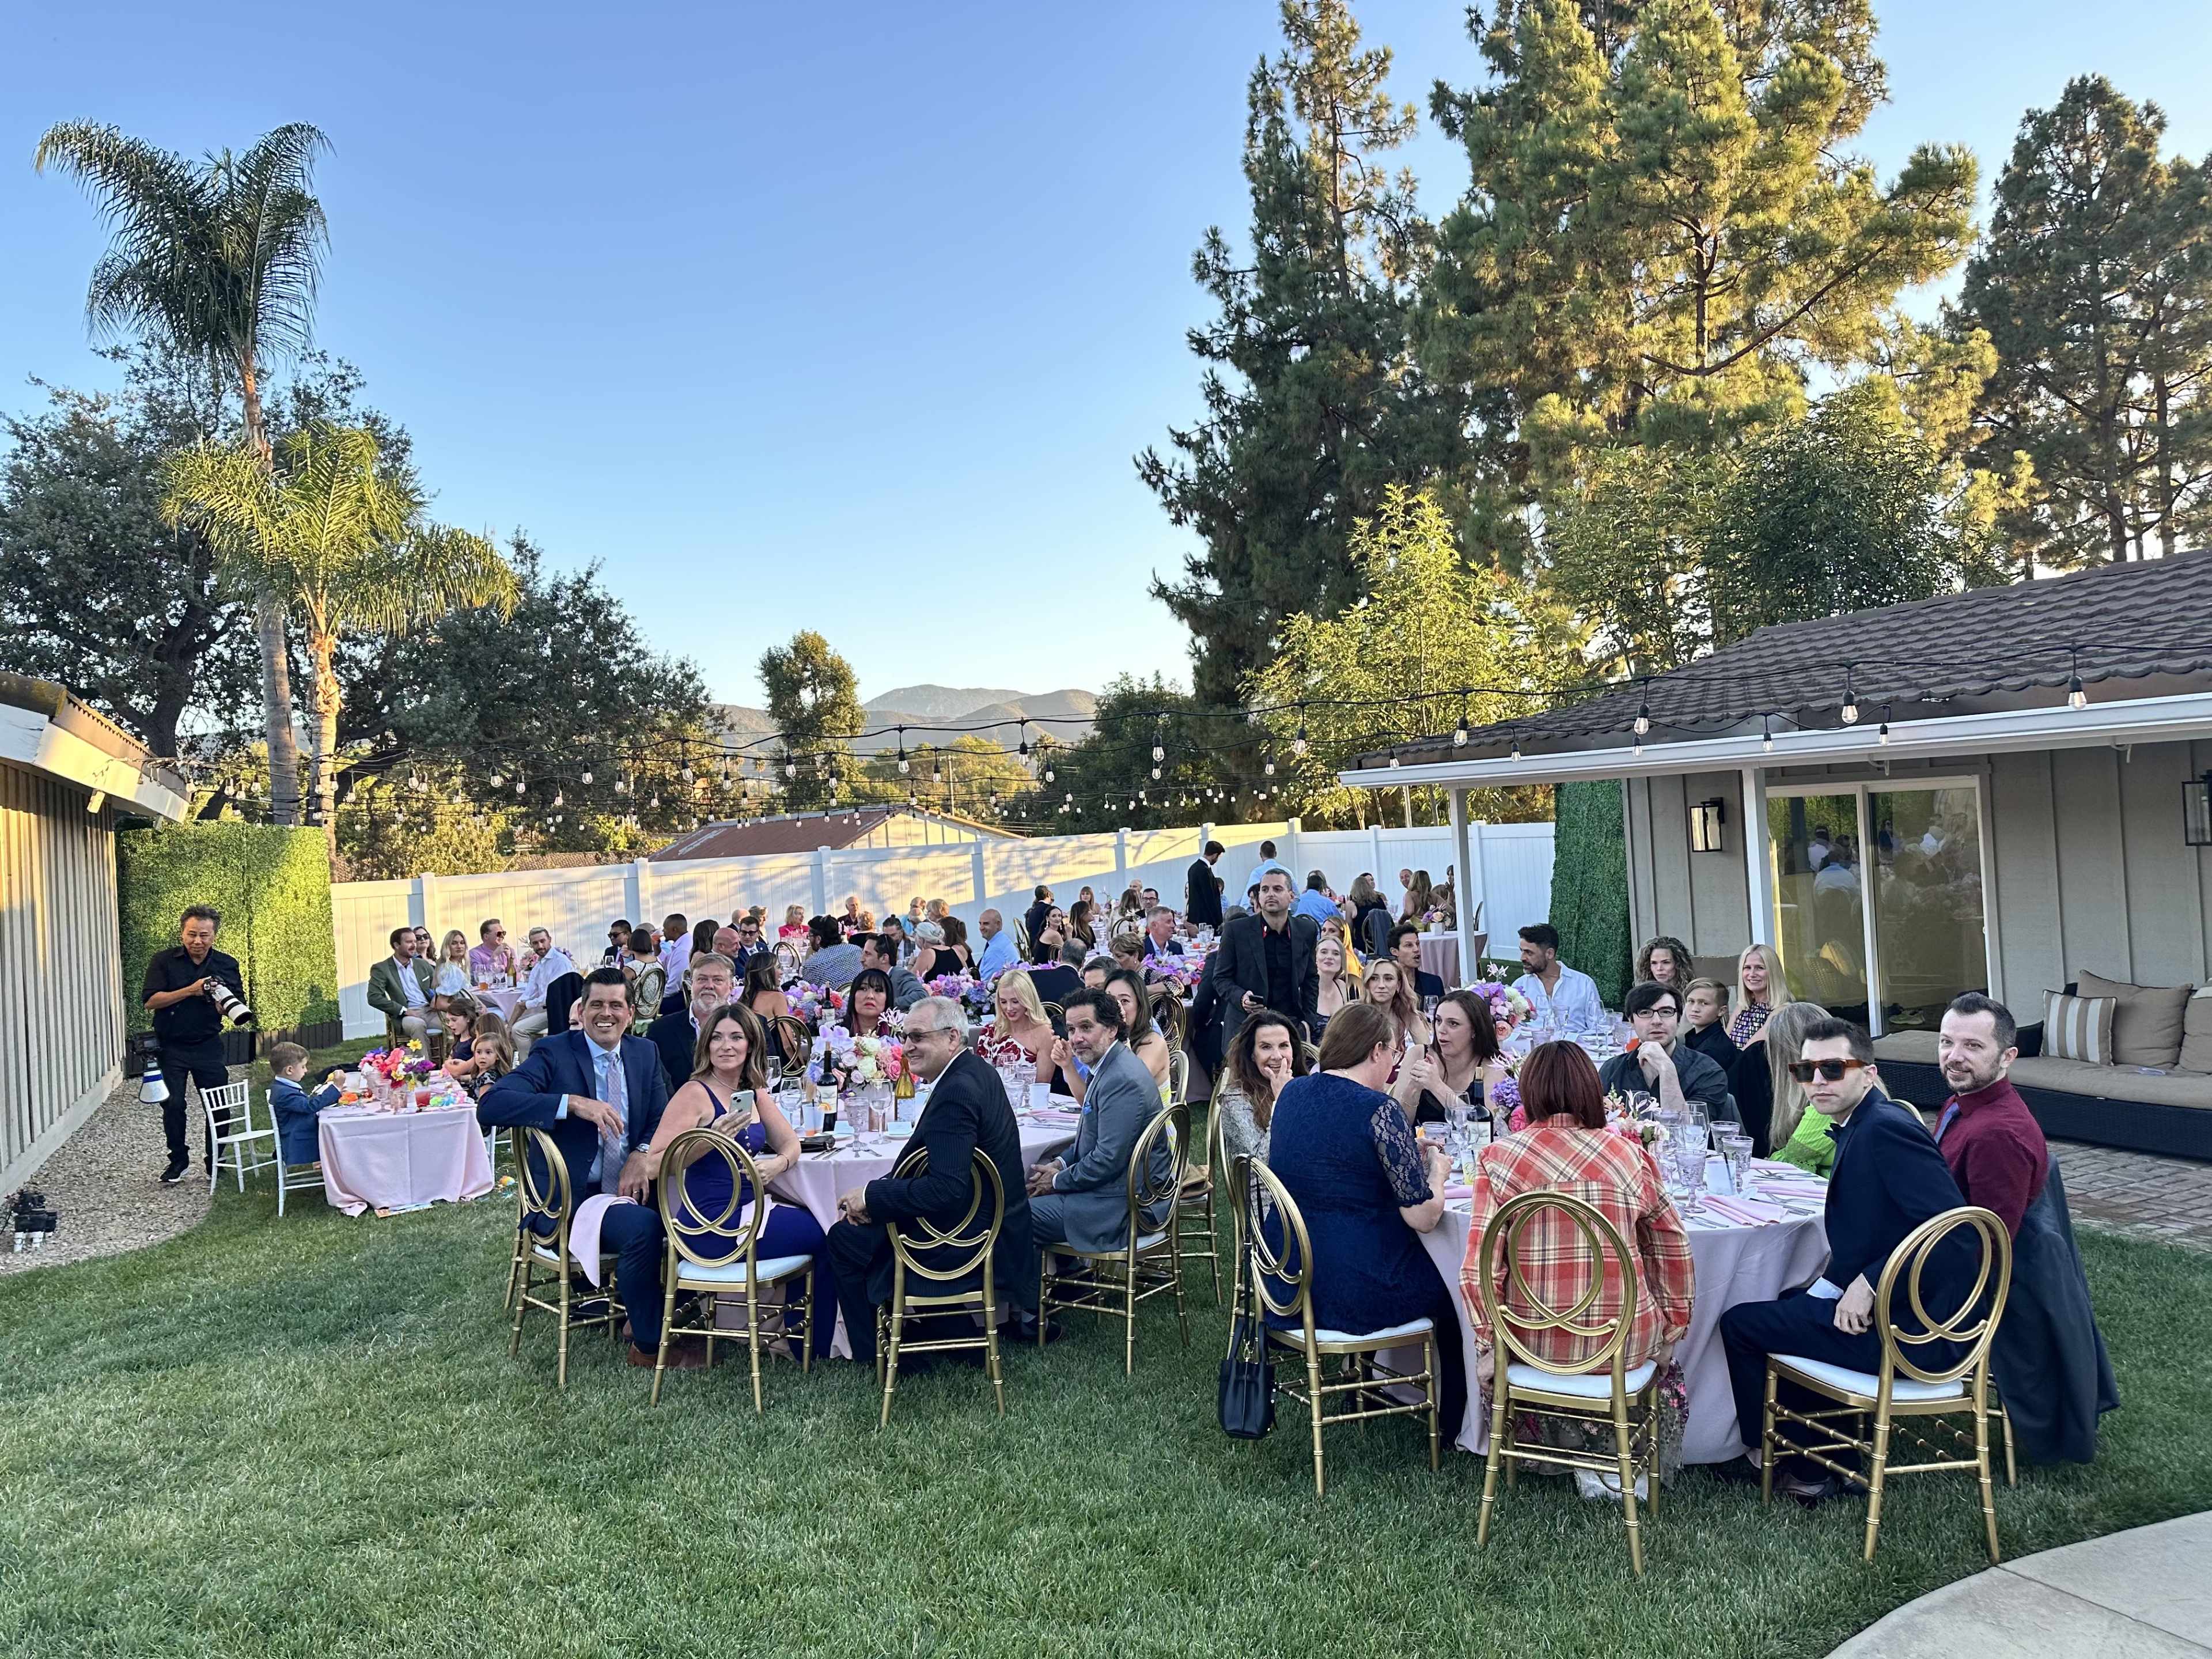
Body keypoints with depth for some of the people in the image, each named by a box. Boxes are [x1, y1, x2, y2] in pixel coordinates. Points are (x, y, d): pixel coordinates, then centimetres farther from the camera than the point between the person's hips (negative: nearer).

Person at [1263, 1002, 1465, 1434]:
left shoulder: (1291, 1093, 3)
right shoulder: (1378, 1110, -18)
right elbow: (1423, 1217, -17)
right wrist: (1436, 1170, 3)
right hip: (1357, 1289, -7)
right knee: (1450, 1286, 21)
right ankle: (1452, 1425, 33)